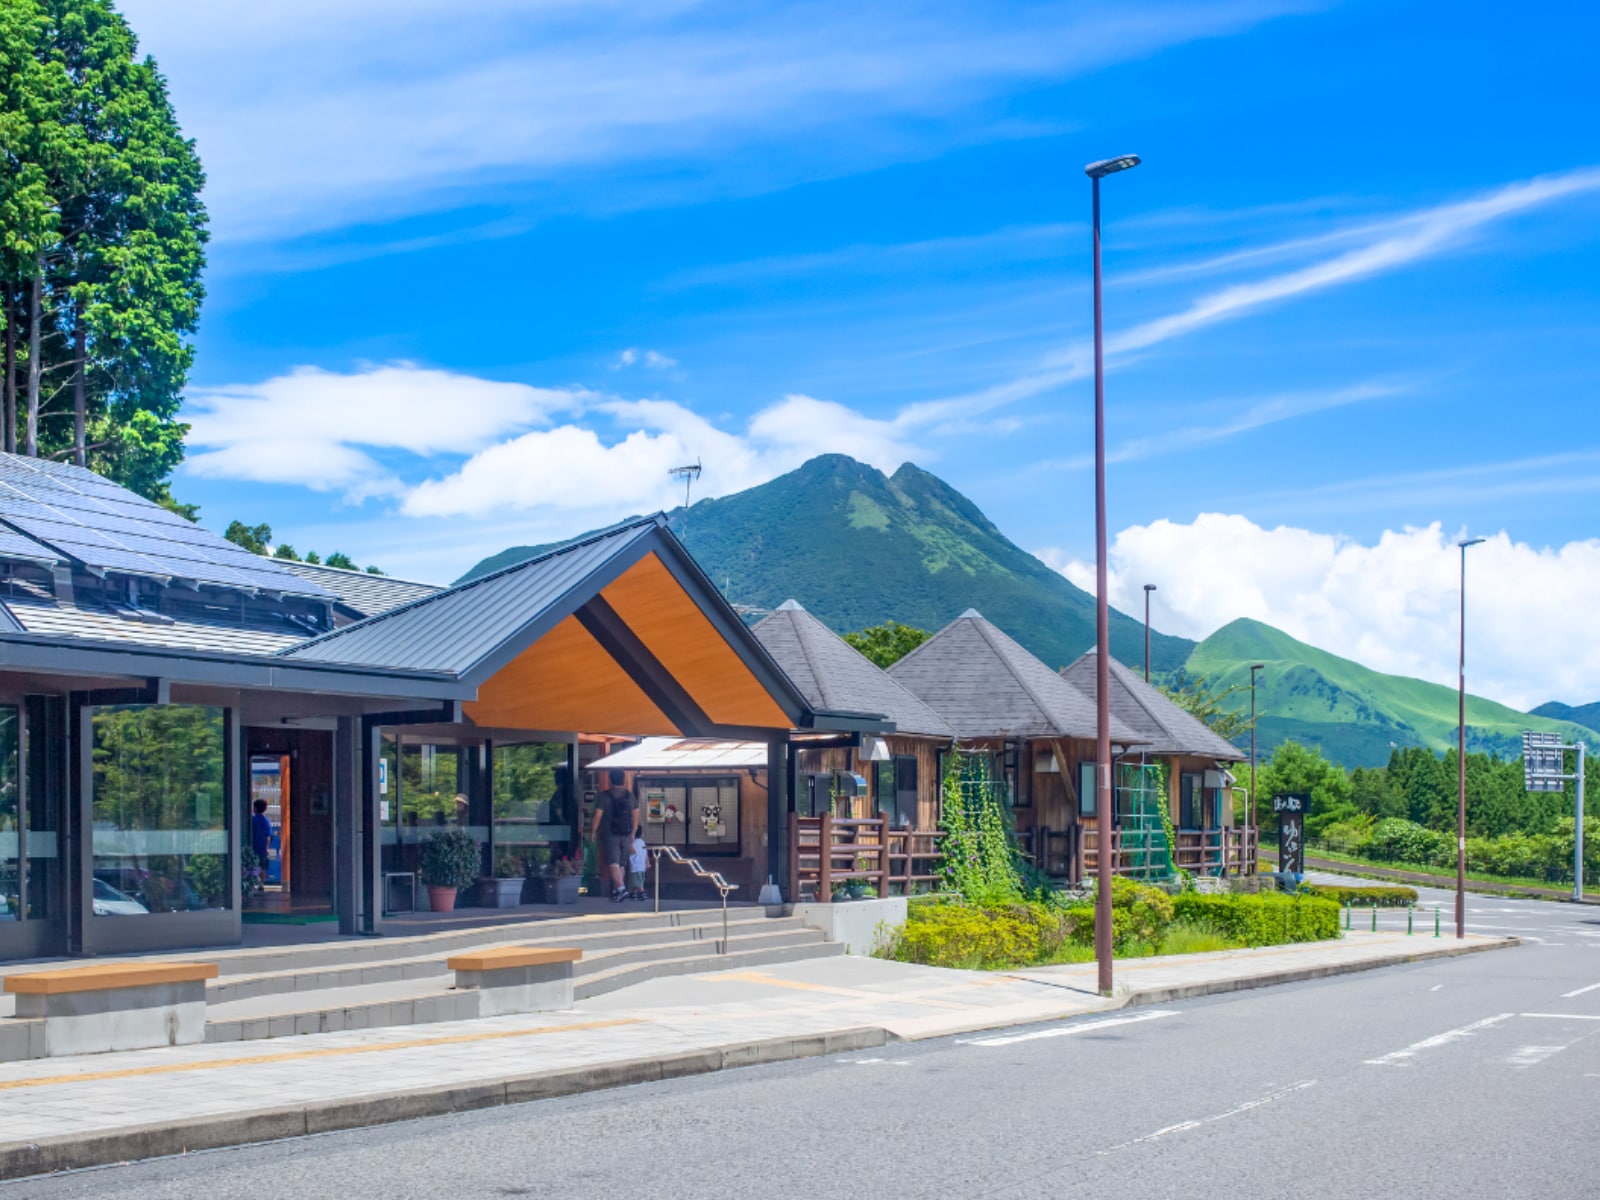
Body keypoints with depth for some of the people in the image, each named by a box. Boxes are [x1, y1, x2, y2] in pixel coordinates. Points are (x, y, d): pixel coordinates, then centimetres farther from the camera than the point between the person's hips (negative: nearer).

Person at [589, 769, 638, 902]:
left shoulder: (604, 796, -7)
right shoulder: (631, 796, 6)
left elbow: (597, 816, -8)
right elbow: (635, 818, 9)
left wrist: (593, 832, 4)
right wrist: (632, 834, 19)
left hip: (610, 835, -4)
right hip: (626, 835, 4)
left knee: (613, 864, -9)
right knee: (621, 864, 12)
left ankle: (621, 888, -25)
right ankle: (615, 890, 16)